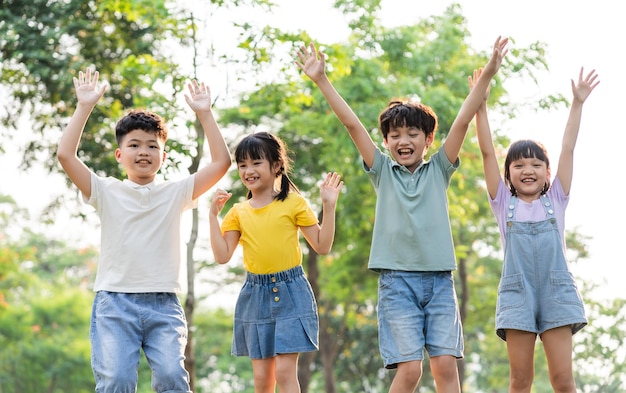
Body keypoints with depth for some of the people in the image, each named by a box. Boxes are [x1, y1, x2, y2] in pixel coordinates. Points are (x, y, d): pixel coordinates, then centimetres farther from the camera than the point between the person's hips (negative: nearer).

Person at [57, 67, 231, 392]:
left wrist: (204, 114, 5)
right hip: (114, 302, -1)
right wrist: (85, 107, -3)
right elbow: (66, 154, -3)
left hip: (163, 304, 1)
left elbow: (221, 162, 6)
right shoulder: (107, 192, 8)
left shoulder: (176, 193, 12)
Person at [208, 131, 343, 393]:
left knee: (285, 371, -10)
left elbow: (322, 246, -2)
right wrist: (213, 215, -4)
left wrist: (329, 206, -11)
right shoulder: (238, 212, 7)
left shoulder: (294, 203, -2)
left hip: (291, 293, -4)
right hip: (255, 295, 4)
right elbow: (222, 256, -1)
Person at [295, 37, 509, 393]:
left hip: (439, 279, 1)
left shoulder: (439, 169, 9)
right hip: (397, 279, -1)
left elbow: (463, 121, 1)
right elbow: (352, 123, 3)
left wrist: (488, 74, -8)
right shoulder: (383, 170, 9)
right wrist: (322, 80, -3)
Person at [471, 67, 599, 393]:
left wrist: (577, 102, 8)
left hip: (556, 292, 0)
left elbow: (568, 148, 10)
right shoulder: (504, 203, 12)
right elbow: (487, 152, 7)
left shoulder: (555, 200, 13)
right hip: (517, 293, 0)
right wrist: (480, 104, 2)